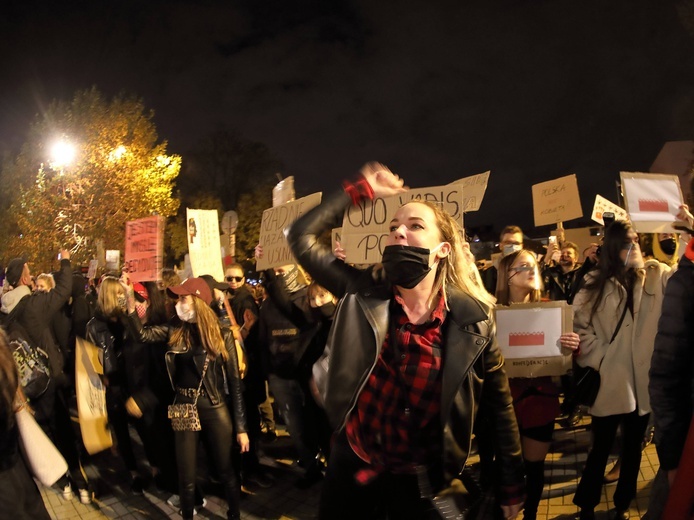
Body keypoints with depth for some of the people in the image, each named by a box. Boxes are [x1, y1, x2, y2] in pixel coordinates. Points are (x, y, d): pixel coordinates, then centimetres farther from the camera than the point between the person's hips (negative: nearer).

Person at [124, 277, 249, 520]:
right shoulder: (176, 330, 2)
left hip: (215, 410, -2)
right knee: (186, 476, 11)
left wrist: (241, 426, -8)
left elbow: (234, 381, -7)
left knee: (225, 471, 12)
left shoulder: (222, 335, -9)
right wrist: (130, 301, -17)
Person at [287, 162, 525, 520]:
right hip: (352, 463, 2)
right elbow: (301, 236, -8)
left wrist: (512, 487, 4)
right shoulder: (363, 294, -9)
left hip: (420, 477, -1)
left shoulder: (471, 319, -12)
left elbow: (499, 405, -2)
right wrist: (362, 190, -7)